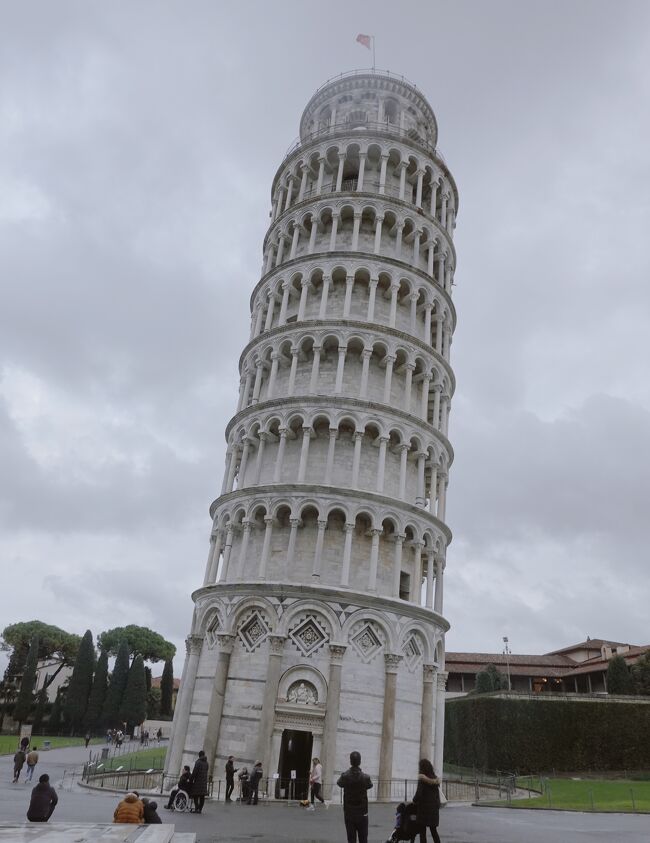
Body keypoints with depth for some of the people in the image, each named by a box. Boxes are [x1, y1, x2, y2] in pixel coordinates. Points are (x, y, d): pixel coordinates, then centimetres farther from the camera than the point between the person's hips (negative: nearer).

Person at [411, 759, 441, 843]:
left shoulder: (422, 779, -13)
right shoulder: (436, 779, 6)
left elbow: (419, 794, -16)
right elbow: (437, 794, 7)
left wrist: (414, 800, -1)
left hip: (424, 808, -6)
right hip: (434, 808, 6)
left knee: (422, 832, 3)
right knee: (434, 831, 18)